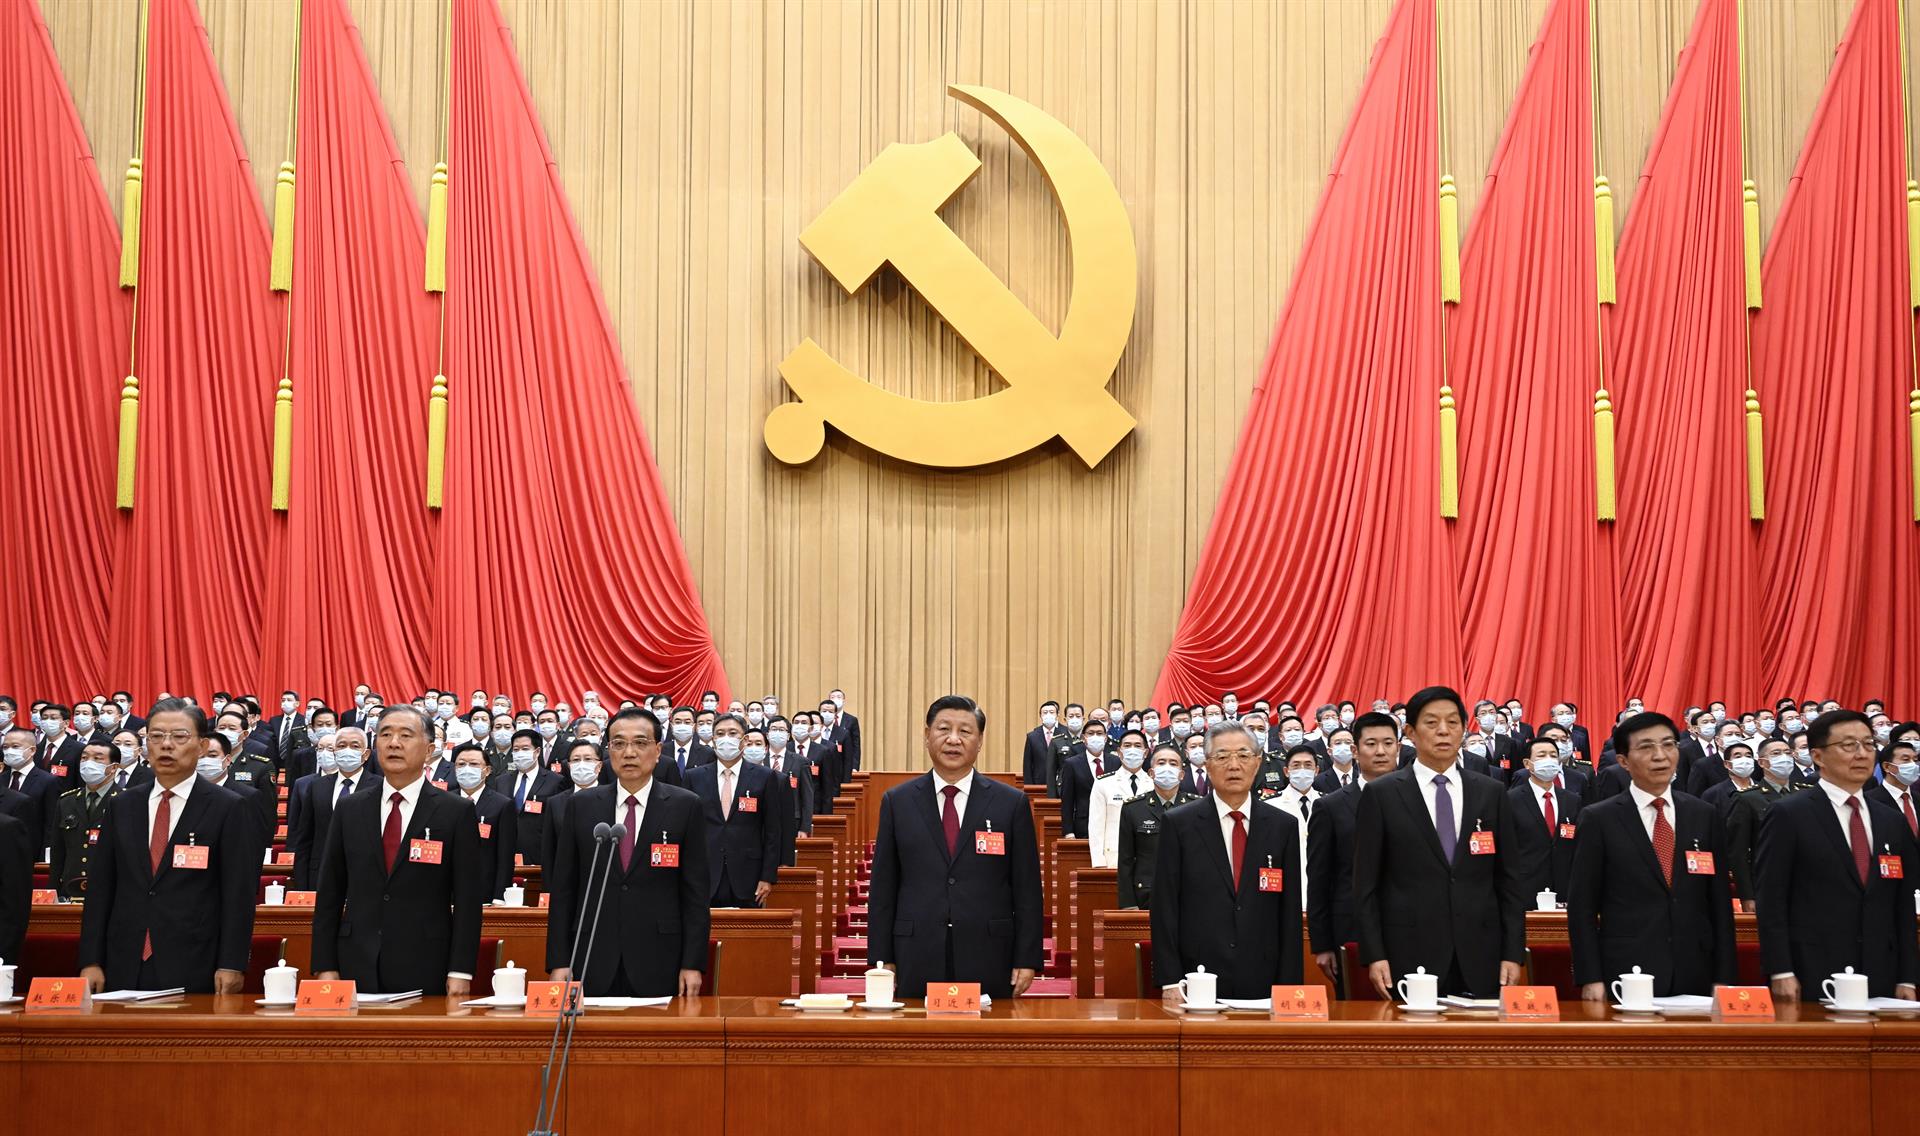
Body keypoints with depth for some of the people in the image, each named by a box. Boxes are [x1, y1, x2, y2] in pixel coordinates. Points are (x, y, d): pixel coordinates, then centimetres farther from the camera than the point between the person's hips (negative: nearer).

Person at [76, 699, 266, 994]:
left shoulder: (229, 809, -1)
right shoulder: (121, 807, 12)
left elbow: (239, 894, -4)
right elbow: (100, 887, 10)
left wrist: (232, 965, -11)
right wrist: (91, 961, 3)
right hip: (124, 969, 3)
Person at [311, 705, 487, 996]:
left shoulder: (457, 813, 0)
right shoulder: (349, 809, 9)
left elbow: (468, 899, -2)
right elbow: (330, 893, 9)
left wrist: (461, 972, -8)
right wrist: (325, 966, 2)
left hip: (425, 971, -2)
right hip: (357, 968, 2)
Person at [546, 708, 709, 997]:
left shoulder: (686, 807, 1)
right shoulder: (582, 806, 7)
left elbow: (696, 891, 0)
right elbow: (562, 889, 7)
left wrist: (692, 964, -5)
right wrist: (559, 962, 0)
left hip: (658, 967, -1)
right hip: (593, 964, 2)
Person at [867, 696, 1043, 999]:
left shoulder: (1012, 803, 4)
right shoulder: (897, 802, 7)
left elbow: (1027, 889, 4)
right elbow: (882, 887, 7)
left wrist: (1026, 960, -2)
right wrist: (881, 959, 1)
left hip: (988, 962, 0)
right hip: (917, 963, 1)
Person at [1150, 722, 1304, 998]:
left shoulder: (1284, 826, 6)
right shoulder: (1178, 824, 0)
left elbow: (1290, 914, 6)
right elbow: (1164, 908, -2)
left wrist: (1289, 986, 0)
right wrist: (1169, 982, -8)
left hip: (1262, 984, 2)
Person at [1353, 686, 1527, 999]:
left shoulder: (1492, 794, 9)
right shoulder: (1381, 795, 1)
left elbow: (1508, 880, 9)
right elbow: (1366, 885, 0)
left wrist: (1513, 953, 3)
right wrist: (1374, 956, -7)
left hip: (1479, 960, 2)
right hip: (1409, 958, -2)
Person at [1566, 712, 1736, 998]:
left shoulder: (1705, 816, 8)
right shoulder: (1599, 820, -1)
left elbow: (1720, 902, 9)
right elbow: (1581, 906, -2)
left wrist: (1723, 978, 3)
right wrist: (1590, 980, -8)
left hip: (1695, 976, 3)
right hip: (1626, 976, -3)